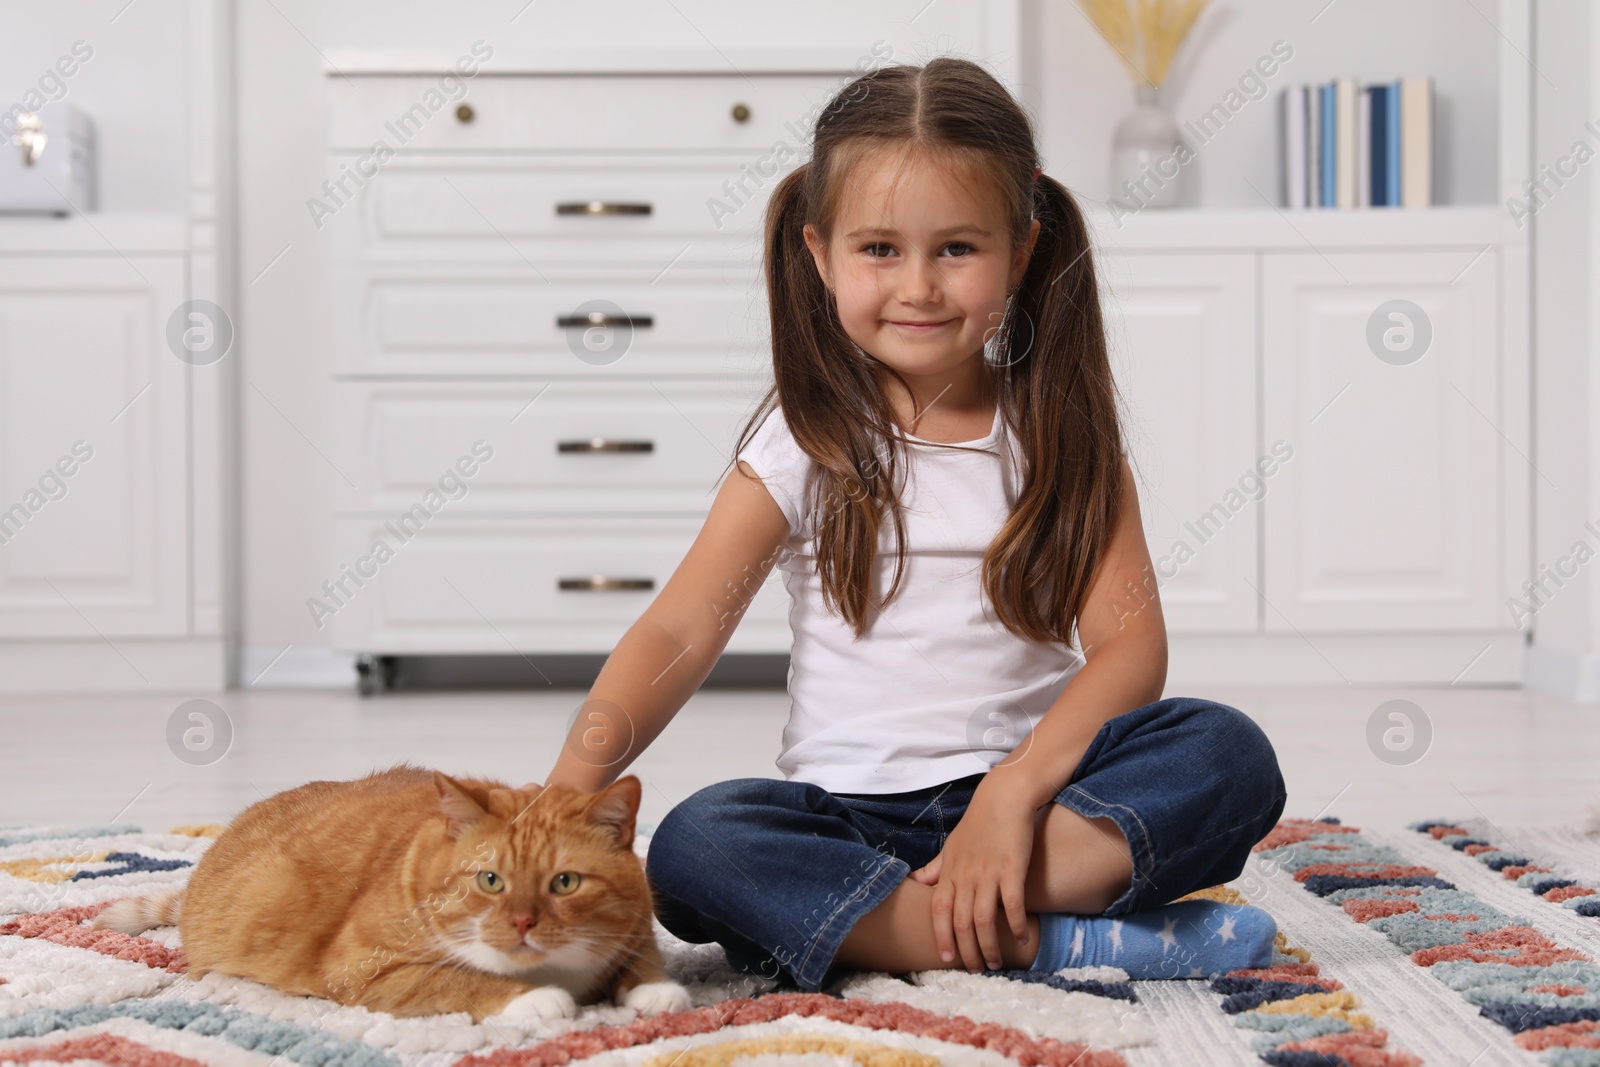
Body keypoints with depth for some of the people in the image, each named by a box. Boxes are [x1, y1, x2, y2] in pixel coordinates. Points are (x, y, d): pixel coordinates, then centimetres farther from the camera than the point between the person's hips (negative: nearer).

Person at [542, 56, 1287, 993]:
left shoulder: (1064, 433, 5)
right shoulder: (805, 441, 3)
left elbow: (1130, 645, -6)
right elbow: (678, 634, -6)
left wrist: (1014, 791, -22)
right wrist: (567, 793, -23)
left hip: (1041, 788, 1)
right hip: (847, 807, 0)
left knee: (1227, 752, -26)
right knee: (694, 846, -31)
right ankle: (1046, 940, -32)